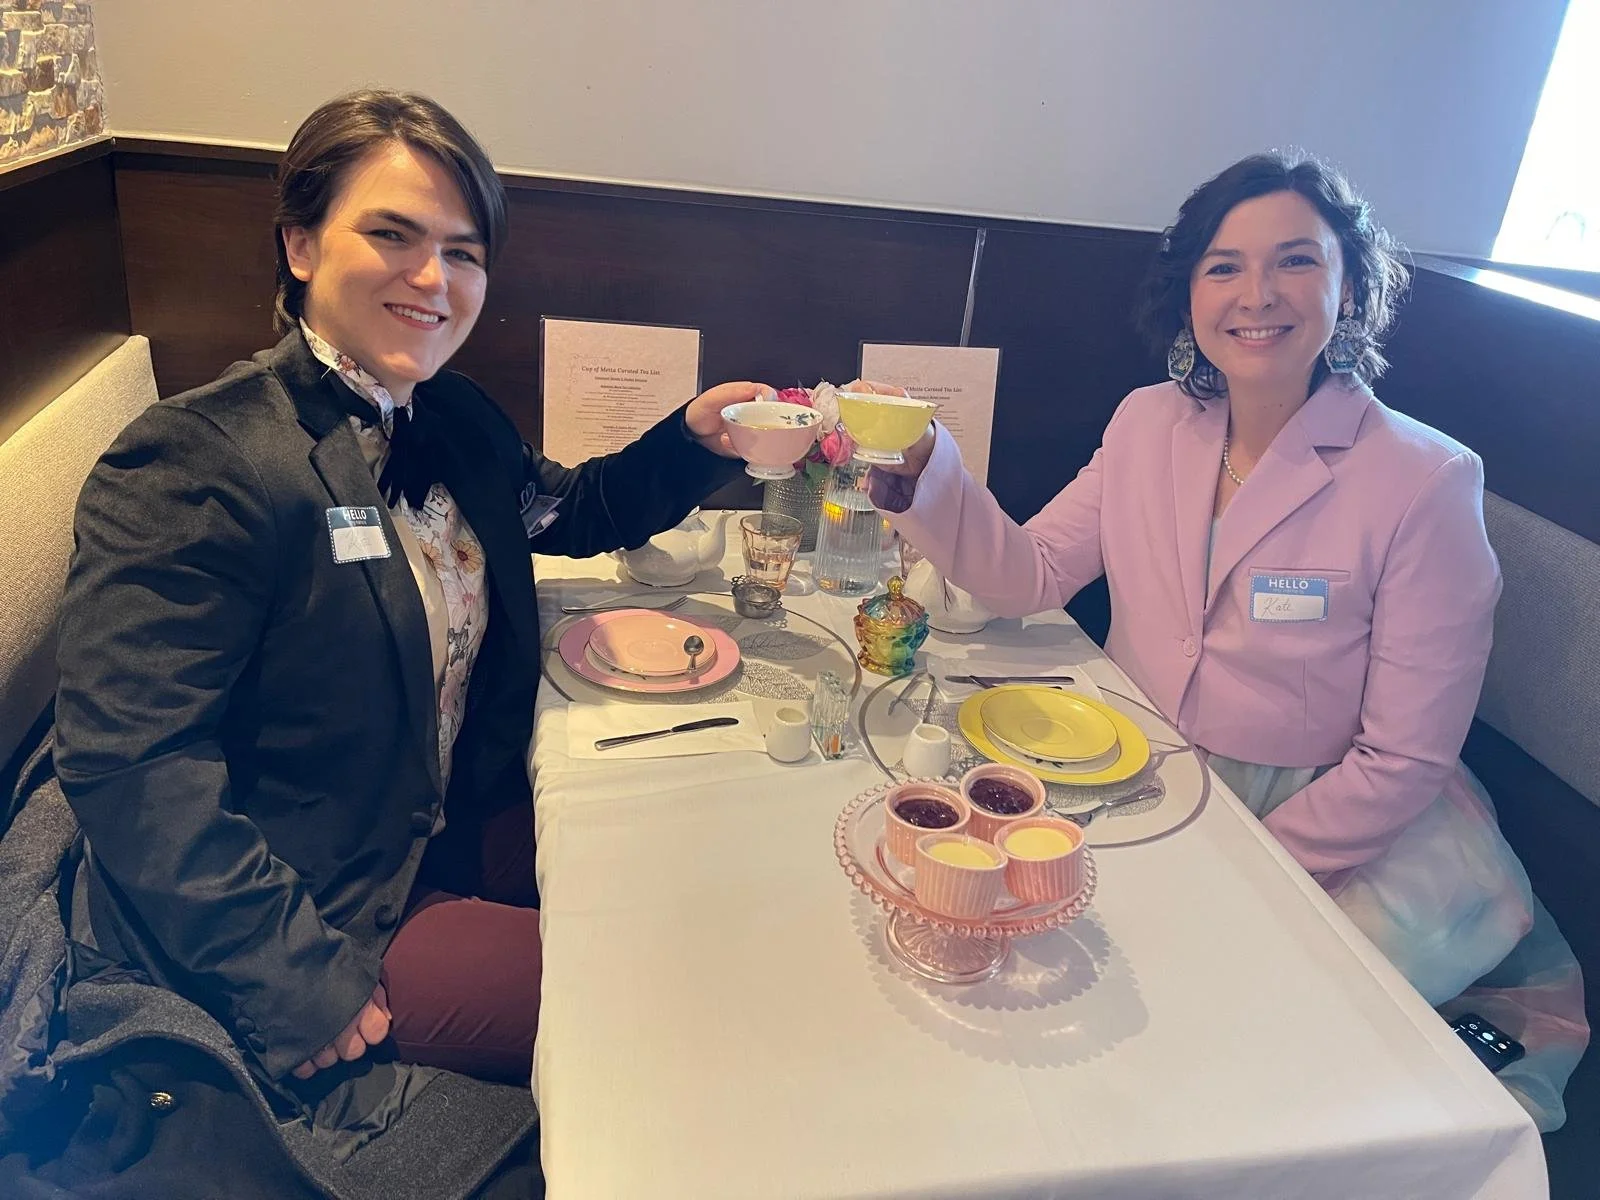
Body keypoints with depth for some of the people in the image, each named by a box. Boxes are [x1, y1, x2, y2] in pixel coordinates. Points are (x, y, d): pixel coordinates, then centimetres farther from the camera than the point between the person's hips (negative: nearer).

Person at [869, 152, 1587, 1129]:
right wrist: (921, 471, -20)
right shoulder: (1149, 425, 0)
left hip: (1328, 822, -4)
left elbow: (1405, 760, -13)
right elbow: (1029, 575, -6)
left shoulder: (1426, 482, -15)